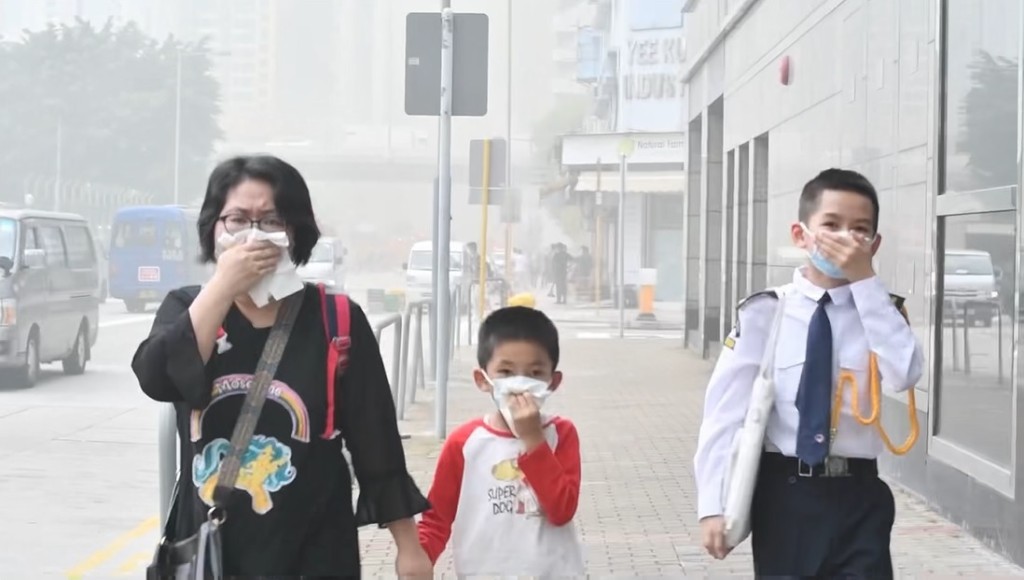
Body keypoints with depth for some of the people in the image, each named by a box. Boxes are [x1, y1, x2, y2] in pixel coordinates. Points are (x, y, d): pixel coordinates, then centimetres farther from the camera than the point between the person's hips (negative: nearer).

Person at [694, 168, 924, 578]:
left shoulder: (883, 310, 1)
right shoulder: (765, 313, -3)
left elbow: (904, 375, -19)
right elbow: (726, 410, -6)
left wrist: (864, 281, -20)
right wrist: (714, 505, -12)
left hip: (857, 498, 1)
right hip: (783, 495, 0)